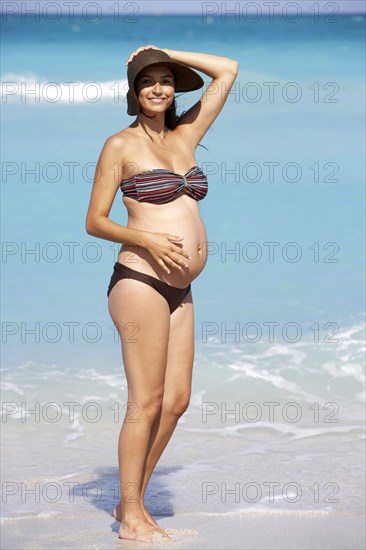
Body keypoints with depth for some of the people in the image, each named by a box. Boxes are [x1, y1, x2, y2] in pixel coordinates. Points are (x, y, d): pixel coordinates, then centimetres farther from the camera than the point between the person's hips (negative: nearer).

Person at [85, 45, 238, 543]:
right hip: (140, 282, -7)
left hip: (179, 291, 7)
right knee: (146, 402, -6)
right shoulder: (121, 145, -1)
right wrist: (148, 240, -16)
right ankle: (130, 517, 3)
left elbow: (227, 69, 20)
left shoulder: (185, 136, 14)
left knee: (176, 400, 7)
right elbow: (94, 221, -2)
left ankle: (134, 502, 18)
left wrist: (167, 53, 16)